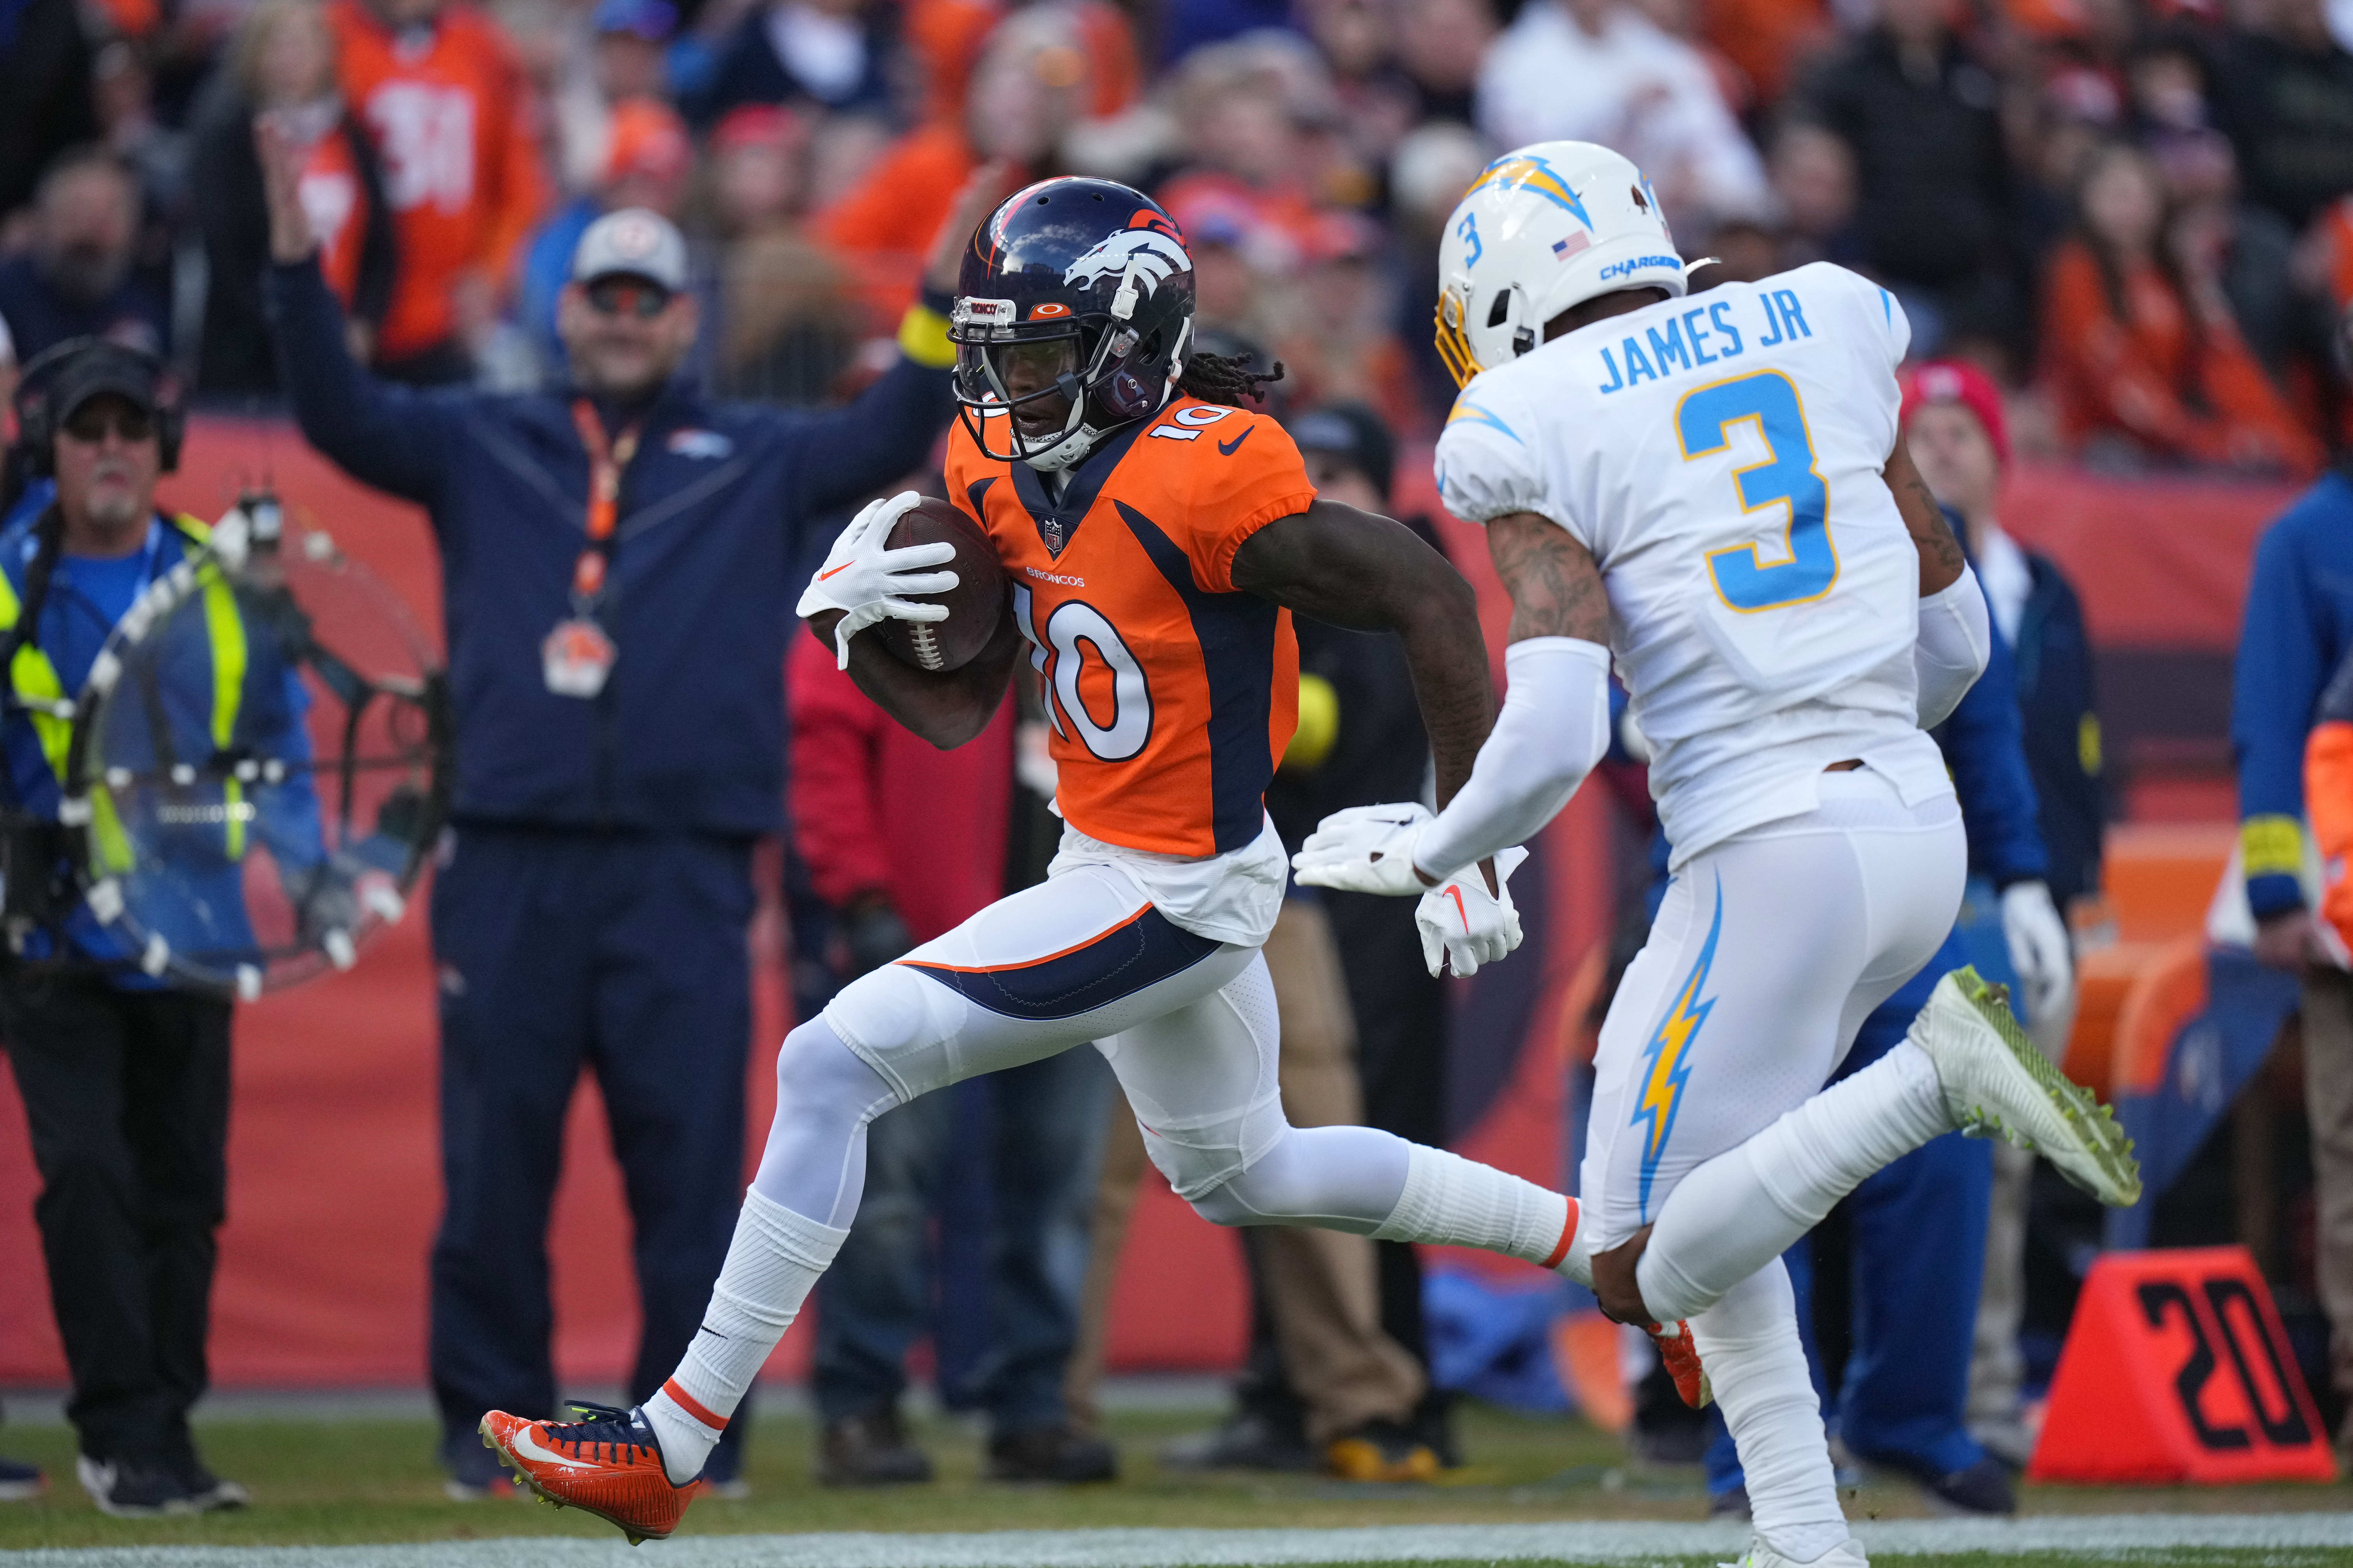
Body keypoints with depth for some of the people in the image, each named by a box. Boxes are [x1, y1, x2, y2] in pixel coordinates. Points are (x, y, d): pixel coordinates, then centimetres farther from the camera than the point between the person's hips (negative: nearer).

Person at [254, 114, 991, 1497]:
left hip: (685, 868, 0)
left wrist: (946, 293, -9)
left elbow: (891, 439, 4)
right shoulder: (482, 446, 14)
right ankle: (491, 1423, 10)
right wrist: (297, 253, -10)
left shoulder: (758, 461, 15)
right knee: (495, 1162, 1)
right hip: (511, 864, 0)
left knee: (692, 1162, -2)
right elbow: (342, 414, 3)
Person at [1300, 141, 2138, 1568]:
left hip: (1772, 857, -7)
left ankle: (1938, 1074, -18)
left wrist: (1426, 857, 3)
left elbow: (1552, 739, -15)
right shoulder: (1823, 340, 13)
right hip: (1918, 825, 7)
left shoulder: (1540, 443, -4)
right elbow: (1954, 644, 17)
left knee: (1639, 1274, 2)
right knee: (1702, 1184, 23)